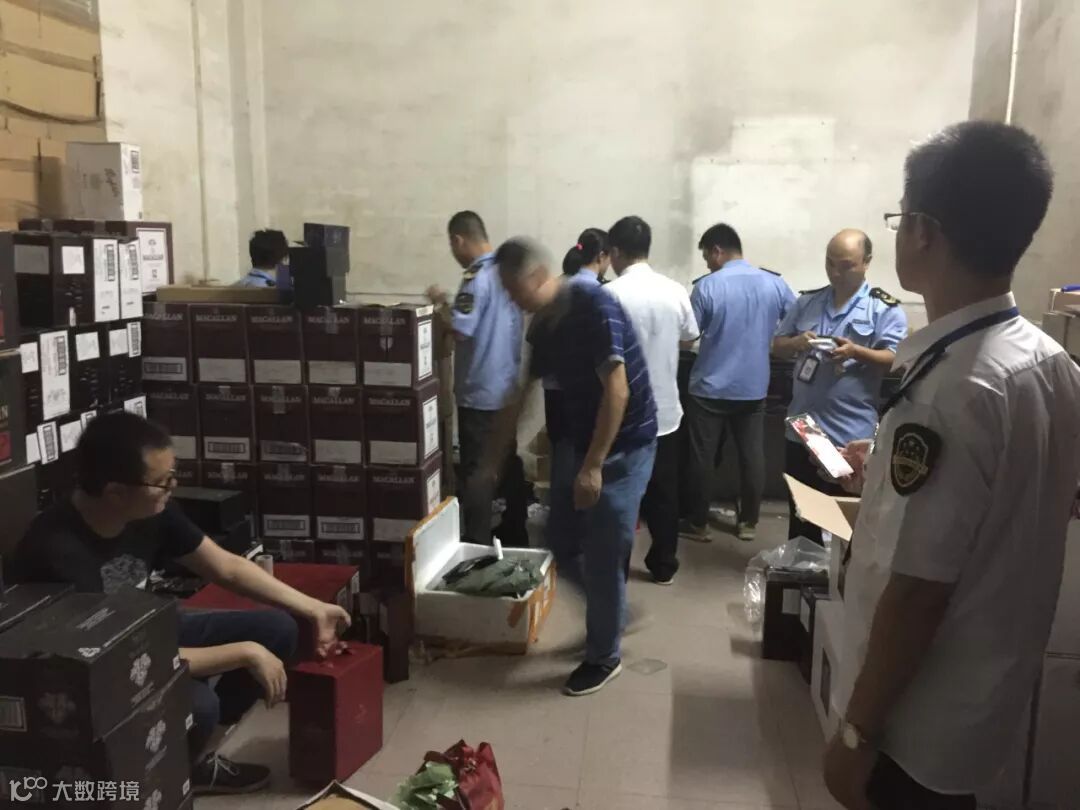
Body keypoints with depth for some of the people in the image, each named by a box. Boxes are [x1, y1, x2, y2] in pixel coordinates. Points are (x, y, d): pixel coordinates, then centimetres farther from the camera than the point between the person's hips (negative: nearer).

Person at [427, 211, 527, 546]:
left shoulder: (477, 277, -19)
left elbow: (459, 329, -24)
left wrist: (440, 301, -7)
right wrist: (454, 302, 18)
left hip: (480, 393, -9)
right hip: (508, 388, 9)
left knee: (477, 473, -1)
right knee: (509, 463, 17)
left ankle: (478, 545, 6)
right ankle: (515, 536, 28)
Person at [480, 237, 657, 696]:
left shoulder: (594, 306, -20)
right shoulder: (542, 327, 6)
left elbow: (617, 390, -24)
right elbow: (521, 396, 15)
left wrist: (593, 466, -24)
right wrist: (494, 458, 19)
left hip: (623, 447, -8)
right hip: (579, 443, 8)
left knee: (603, 556, -1)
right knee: (561, 544, 13)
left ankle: (604, 657, 18)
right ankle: (609, 608, 37)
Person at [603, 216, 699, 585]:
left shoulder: (610, 294, -15)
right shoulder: (675, 291, -1)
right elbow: (689, 339, 13)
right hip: (665, 410, 4)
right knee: (664, 491, 14)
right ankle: (663, 565, 25)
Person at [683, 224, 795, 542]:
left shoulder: (707, 287, -12)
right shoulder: (775, 284, -1)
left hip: (711, 387, -3)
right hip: (754, 387, 4)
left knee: (703, 457, 7)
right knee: (752, 455, 12)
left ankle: (699, 524, 15)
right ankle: (748, 522, 21)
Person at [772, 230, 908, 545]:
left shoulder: (885, 308, -3)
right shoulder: (807, 302, 10)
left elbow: (896, 360, -10)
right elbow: (777, 346, 12)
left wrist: (856, 352, -26)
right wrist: (796, 343, -10)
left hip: (850, 435, -4)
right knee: (799, 512, 15)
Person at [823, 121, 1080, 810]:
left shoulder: (949, 390, -28)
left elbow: (918, 590, -25)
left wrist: (857, 732, -15)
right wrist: (890, 477, 17)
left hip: (923, 719, -8)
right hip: (994, 693, 8)